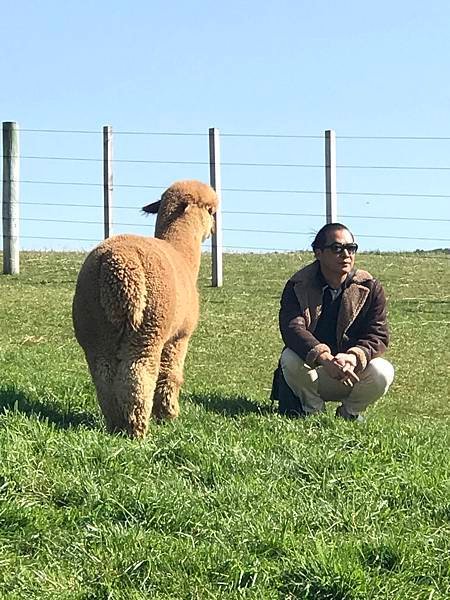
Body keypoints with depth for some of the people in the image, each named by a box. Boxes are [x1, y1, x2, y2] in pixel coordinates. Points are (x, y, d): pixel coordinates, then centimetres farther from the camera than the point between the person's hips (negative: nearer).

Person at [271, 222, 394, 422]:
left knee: (382, 372, -28)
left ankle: (350, 411, 3)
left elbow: (378, 335, -11)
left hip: (352, 377, 1)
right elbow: (292, 328, -25)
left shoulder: (370, 288, -3)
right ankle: (313, 411, -5)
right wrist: (324, 358, -43)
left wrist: (353, 357, -34)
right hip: (310, 372, -1)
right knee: (290, 359, -33)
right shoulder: (298, 286, -9)